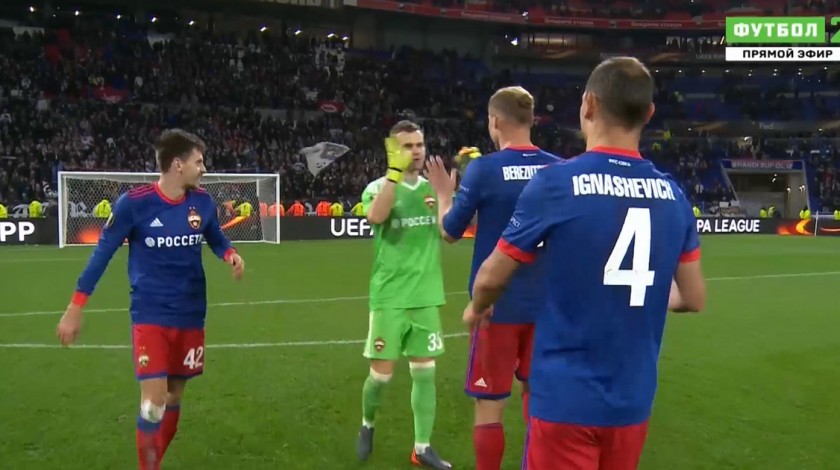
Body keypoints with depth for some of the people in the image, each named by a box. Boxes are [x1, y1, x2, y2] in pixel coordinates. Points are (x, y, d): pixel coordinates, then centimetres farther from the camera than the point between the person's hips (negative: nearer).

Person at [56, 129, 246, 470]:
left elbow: (216, 239, 14)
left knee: (174, 397, 14)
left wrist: (231, 255, -10)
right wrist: (75, 308, -6)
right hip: (150, 314, -4)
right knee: (154, 399, -13)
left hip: (190, 315, 4)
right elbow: (103, 253, -6)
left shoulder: (202, 202, -4)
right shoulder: (133, 203, -15)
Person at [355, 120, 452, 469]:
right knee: (381, 373, 2)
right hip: (389, 296, -3)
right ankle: (367, 425, 32)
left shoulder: (434, 187, 7)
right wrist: (395, 170, -32)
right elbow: (374, 217, -26)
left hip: (427, 296, 3)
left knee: (424, 372, 7)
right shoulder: (379, 186, -4)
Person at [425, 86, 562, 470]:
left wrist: (443, 193, 16)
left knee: (489, 405, 7)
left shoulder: (482, 170, -12)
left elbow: (449, 232, -1)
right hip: (545, 302, 5)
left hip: (498, 303, -4)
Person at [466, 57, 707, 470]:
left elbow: (491, 278, -6)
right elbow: (694, 298, 7)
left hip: (566, 397, -5)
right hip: (633, 400, 5)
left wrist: (477, 309, 16)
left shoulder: (556, 181, -13)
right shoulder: (673, 195, 0)